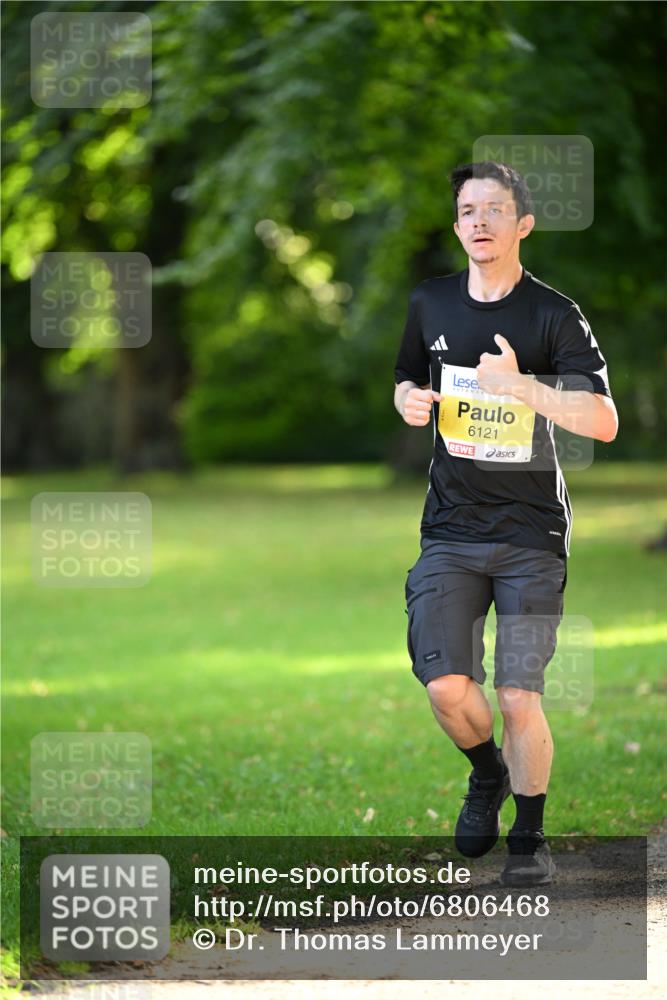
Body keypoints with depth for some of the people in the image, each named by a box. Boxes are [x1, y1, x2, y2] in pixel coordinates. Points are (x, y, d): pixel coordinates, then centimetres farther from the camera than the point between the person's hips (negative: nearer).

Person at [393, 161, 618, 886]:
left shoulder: (553, 315, -6)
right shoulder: (430, 304, 7)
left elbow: (603, 422, -15)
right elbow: (407, 383, 24)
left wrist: (519, 384, -27)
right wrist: (411, 401, 0)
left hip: (531, 534, -3)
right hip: (450, 531, 3)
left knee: (520, 698, -7)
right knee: (447, 687, -10)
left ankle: (529, 836, 13)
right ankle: (486, 773, 22)